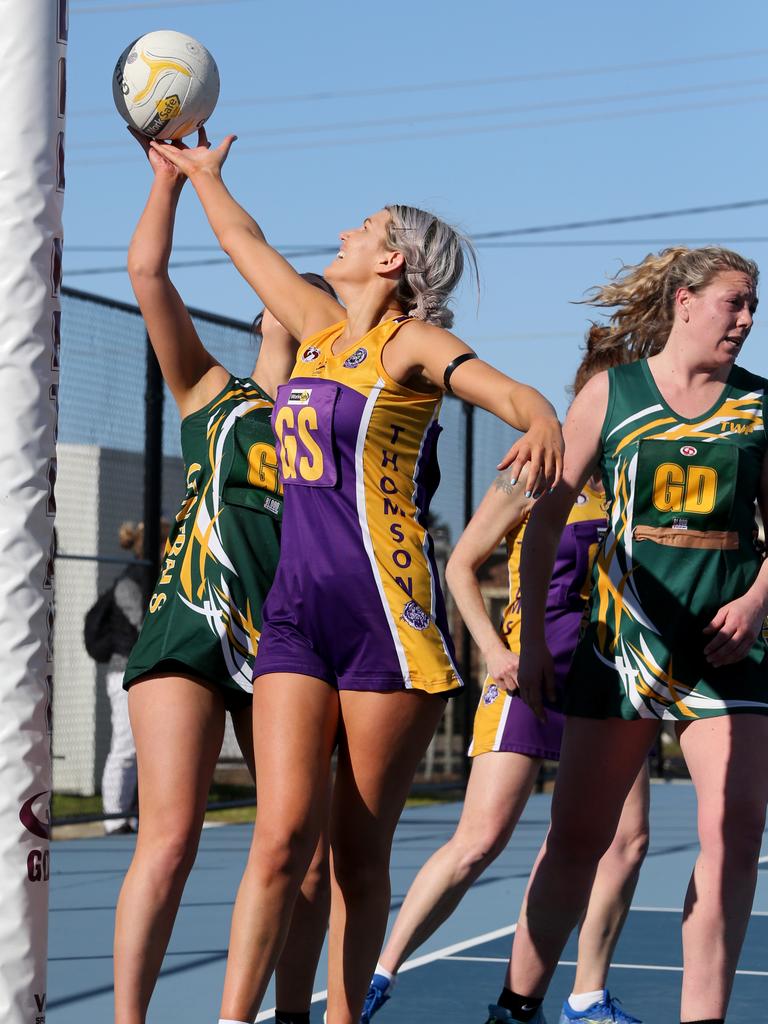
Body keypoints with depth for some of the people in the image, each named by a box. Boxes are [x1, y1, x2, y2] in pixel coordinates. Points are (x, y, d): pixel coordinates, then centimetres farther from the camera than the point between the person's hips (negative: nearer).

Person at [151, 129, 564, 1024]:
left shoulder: (411, 342, -3)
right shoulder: (320, 327, 15)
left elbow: (518, 395, -21)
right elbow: (245, 240, 33)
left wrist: (543, 429, -43)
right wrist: (202, 175, 46)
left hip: (388, 613, -4)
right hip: (296, 610, 5)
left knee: (359, 852, 0)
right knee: (282, 834, -8)